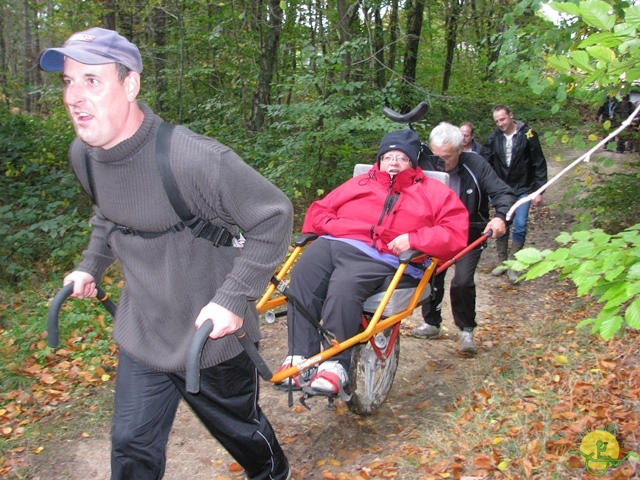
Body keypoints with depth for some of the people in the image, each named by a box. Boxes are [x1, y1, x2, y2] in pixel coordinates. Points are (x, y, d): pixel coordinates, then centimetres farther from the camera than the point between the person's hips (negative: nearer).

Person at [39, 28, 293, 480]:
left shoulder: (193, 157, -30)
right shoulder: (83, 153, -5)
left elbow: (274, 215, -22)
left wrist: (233, 299, -24)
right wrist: (91, 265, 9)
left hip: (212, 339, -5)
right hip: (140, 337, 5)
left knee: (241, 430, 19)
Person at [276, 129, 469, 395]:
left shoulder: (433, 192, 20)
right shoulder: (360, 183, 30)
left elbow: (456, 233, 6)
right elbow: (319, 210, 27)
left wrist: (413, 240, -9)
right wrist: (333, 228, 3)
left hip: (379, 258, -3)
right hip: (332, 243, 4)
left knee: (344, 287, -36)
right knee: (302, 277, -28)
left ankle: (335, 364, -28)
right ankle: (300, 357, -26)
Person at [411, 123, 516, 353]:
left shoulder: (475, 165, -18)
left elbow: (503, 193, -20)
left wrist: (500, 216, -40)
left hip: (469, 236, -3)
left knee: (462, 282, -16)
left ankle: (466, 330, 5)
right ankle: (431, 324, 23)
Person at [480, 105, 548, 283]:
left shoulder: (527, 134, -11)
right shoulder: (494, 137, -4)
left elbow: (539, 164, -6)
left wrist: (539, 190, -8)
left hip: (523, 189, -3)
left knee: (519, 227, -7)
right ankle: (502, 262, 22)